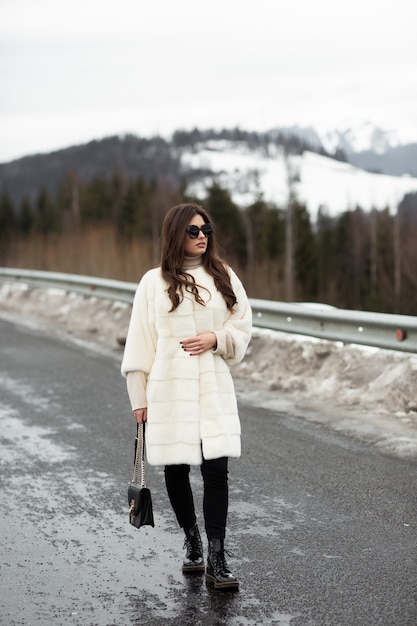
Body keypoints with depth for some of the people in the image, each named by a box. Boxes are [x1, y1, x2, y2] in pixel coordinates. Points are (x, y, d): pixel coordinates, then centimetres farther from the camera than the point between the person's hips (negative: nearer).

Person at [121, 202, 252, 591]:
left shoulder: (224, 277, 8)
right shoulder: (154, 282, 3)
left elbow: (243, 328, 11)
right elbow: (140, 340, 3)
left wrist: (217, 338, -10)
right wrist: (139, 396, 1)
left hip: (214, 389, 1)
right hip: (168, 390, 0)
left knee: (216, 471, -8)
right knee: (176, 471, 8)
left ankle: (216, 561, -4)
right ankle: (192, 544, 29)